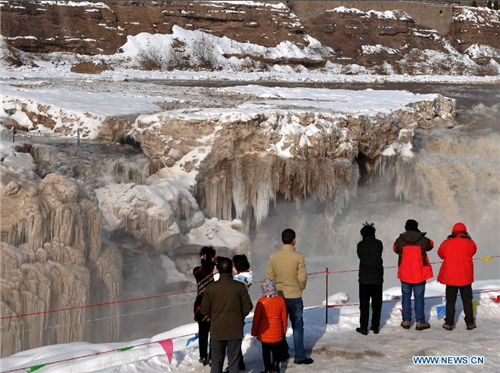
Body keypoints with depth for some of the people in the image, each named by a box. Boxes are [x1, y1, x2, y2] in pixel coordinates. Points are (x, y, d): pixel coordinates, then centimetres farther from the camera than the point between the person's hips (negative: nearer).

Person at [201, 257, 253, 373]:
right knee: (234, 361, 9)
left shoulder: (211, 287, -9)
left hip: (217, 330, 0)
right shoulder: (240, 286, -9)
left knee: (216, 361, 14)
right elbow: (247, 306, -5)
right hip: (235, 331, 0)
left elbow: (204, 309, -3)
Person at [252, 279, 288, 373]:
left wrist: (254, 332, 3)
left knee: (266, 351, 9)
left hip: (264, 332, -2)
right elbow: (284, 317, 3)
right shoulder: (280, 300, -6)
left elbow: (256, 318, -9)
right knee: (276, 350, 17)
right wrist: (284, 330, 17)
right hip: (277, 332, 3)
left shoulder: (261, 302, -15)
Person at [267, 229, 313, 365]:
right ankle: (299, 356, 12)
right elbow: (302, 278, -14)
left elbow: (270, 277, 0)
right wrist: (301, 288, 7)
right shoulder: (298, 257, -15)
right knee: (297, 327, 8)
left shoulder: (273, 256, -6)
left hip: (278, 296, 3)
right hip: (295, 296, -3)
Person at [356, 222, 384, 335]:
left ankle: (363, 328, 5)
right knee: (377, 303, 10)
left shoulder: (360, 245, -7)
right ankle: (375, 327, 14)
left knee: (364, 304, 4)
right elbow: (379, 255, 9)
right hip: (377, 278, 1)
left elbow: (360, 256, 5)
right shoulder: (379, 244, -5)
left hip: (364, 279, -1)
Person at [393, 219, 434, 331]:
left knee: (406, 297, 12)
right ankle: (420, 322, 7)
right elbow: (430, 245, 13)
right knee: (419, 298, 5)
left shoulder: (400, 241, -6)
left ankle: (406, 321, 16)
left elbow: (396, 249, 13)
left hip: (405, 274, 1)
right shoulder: (423, 240, -8)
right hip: (420, 274, -1)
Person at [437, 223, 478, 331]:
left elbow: (440, 254, 8)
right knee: (467, 300, 13)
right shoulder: (470, 243, -8)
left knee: (450, 301, 10)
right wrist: (467, 238, 12)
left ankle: (449, 323, 10)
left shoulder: (446, 244, -8)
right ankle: (470, 323, 14)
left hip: (450, 277, 0)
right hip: (466, 277, 0)